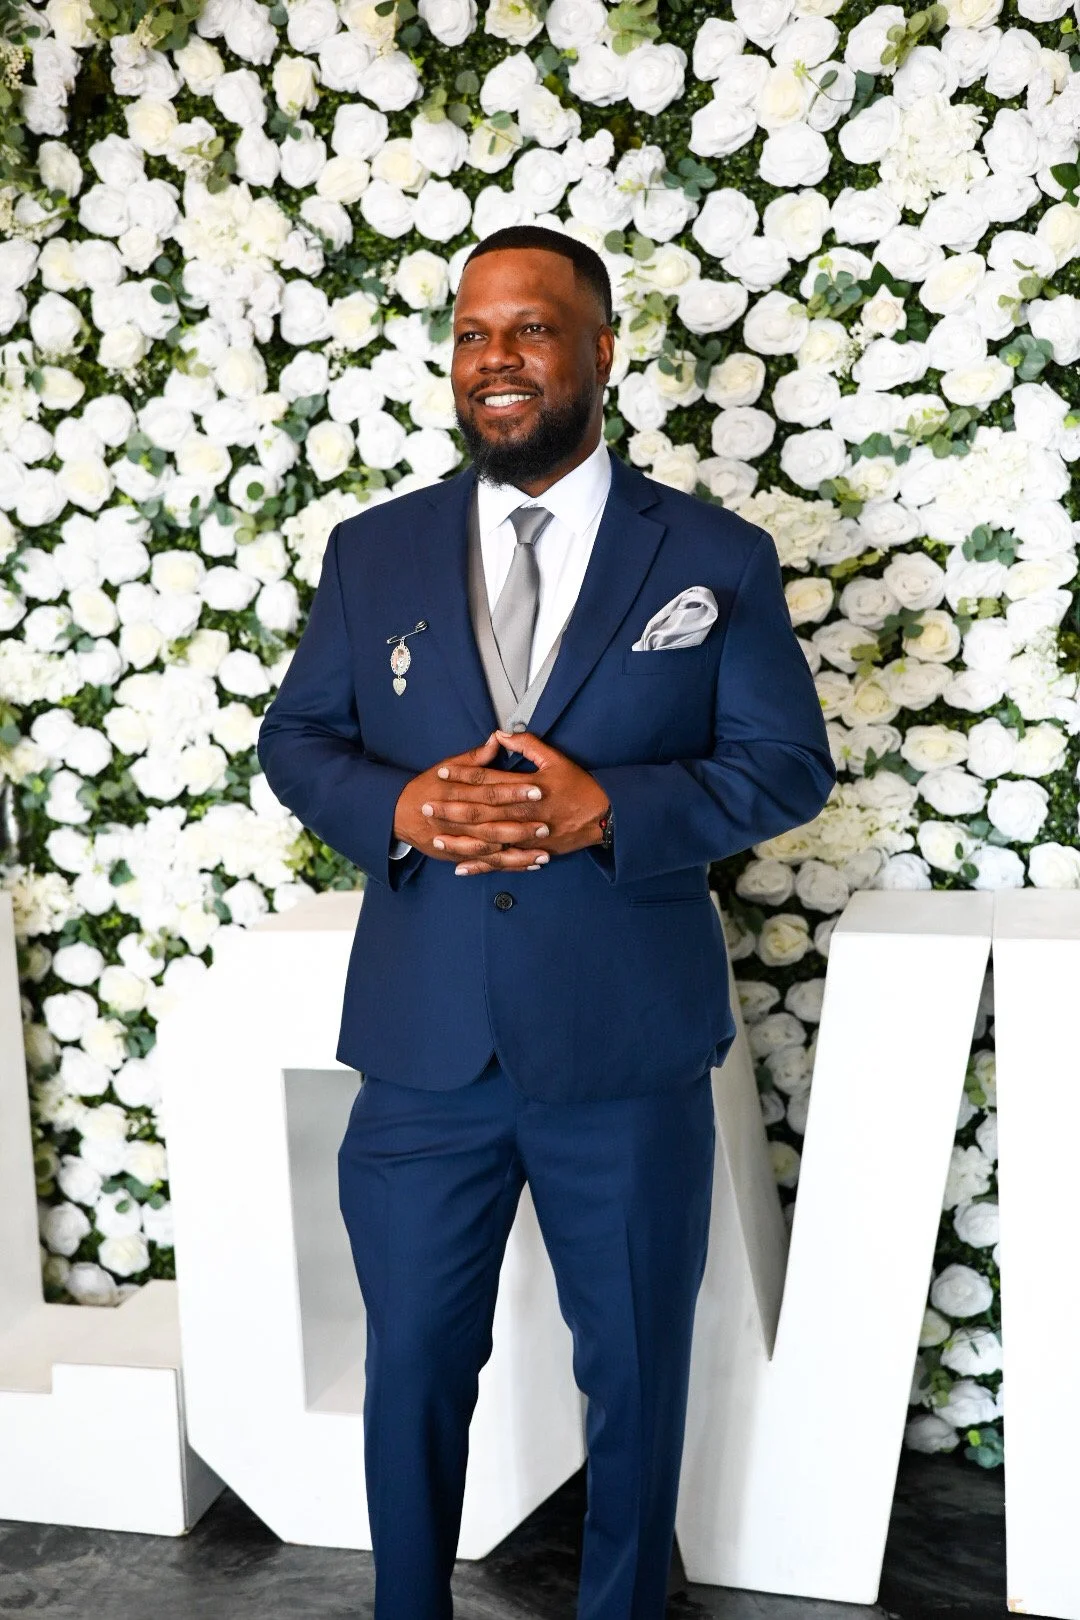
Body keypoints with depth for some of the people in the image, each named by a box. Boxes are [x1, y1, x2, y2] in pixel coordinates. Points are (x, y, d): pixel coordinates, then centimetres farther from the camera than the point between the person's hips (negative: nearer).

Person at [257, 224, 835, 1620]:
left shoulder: (716, 556, 0)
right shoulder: (372, 551, 6)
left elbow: (788, 763, -2)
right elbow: (295, 738, 8)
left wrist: (608, 807, -19)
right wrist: (398, 807, -14)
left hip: (630, 1046, -1)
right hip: (424, 1044, 2)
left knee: (636, 1372, 17)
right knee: (414, 1362, 17)